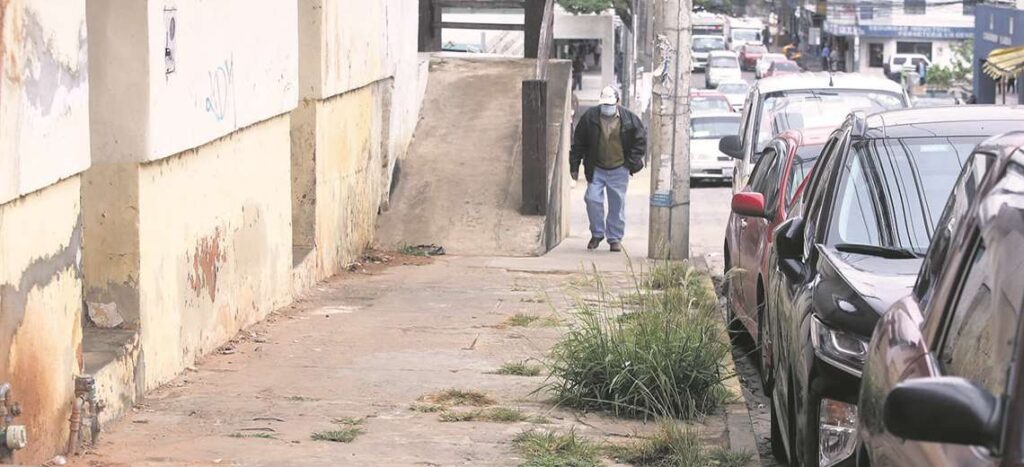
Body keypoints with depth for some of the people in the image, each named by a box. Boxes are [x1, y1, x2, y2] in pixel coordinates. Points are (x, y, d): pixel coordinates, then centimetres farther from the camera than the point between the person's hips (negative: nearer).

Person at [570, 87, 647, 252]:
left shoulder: (629, 119, -6)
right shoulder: (590, 117, -4)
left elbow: (641, 139, 5)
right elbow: (578, 143, 3)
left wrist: (633, 162, -2)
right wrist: (574, 166, 2)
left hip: (619, 170, 0)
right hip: (596, 169, 1)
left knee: (617, 204, 3)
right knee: (592, 199, -7)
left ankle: (615, 238, 14)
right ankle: (597, 234, 12)